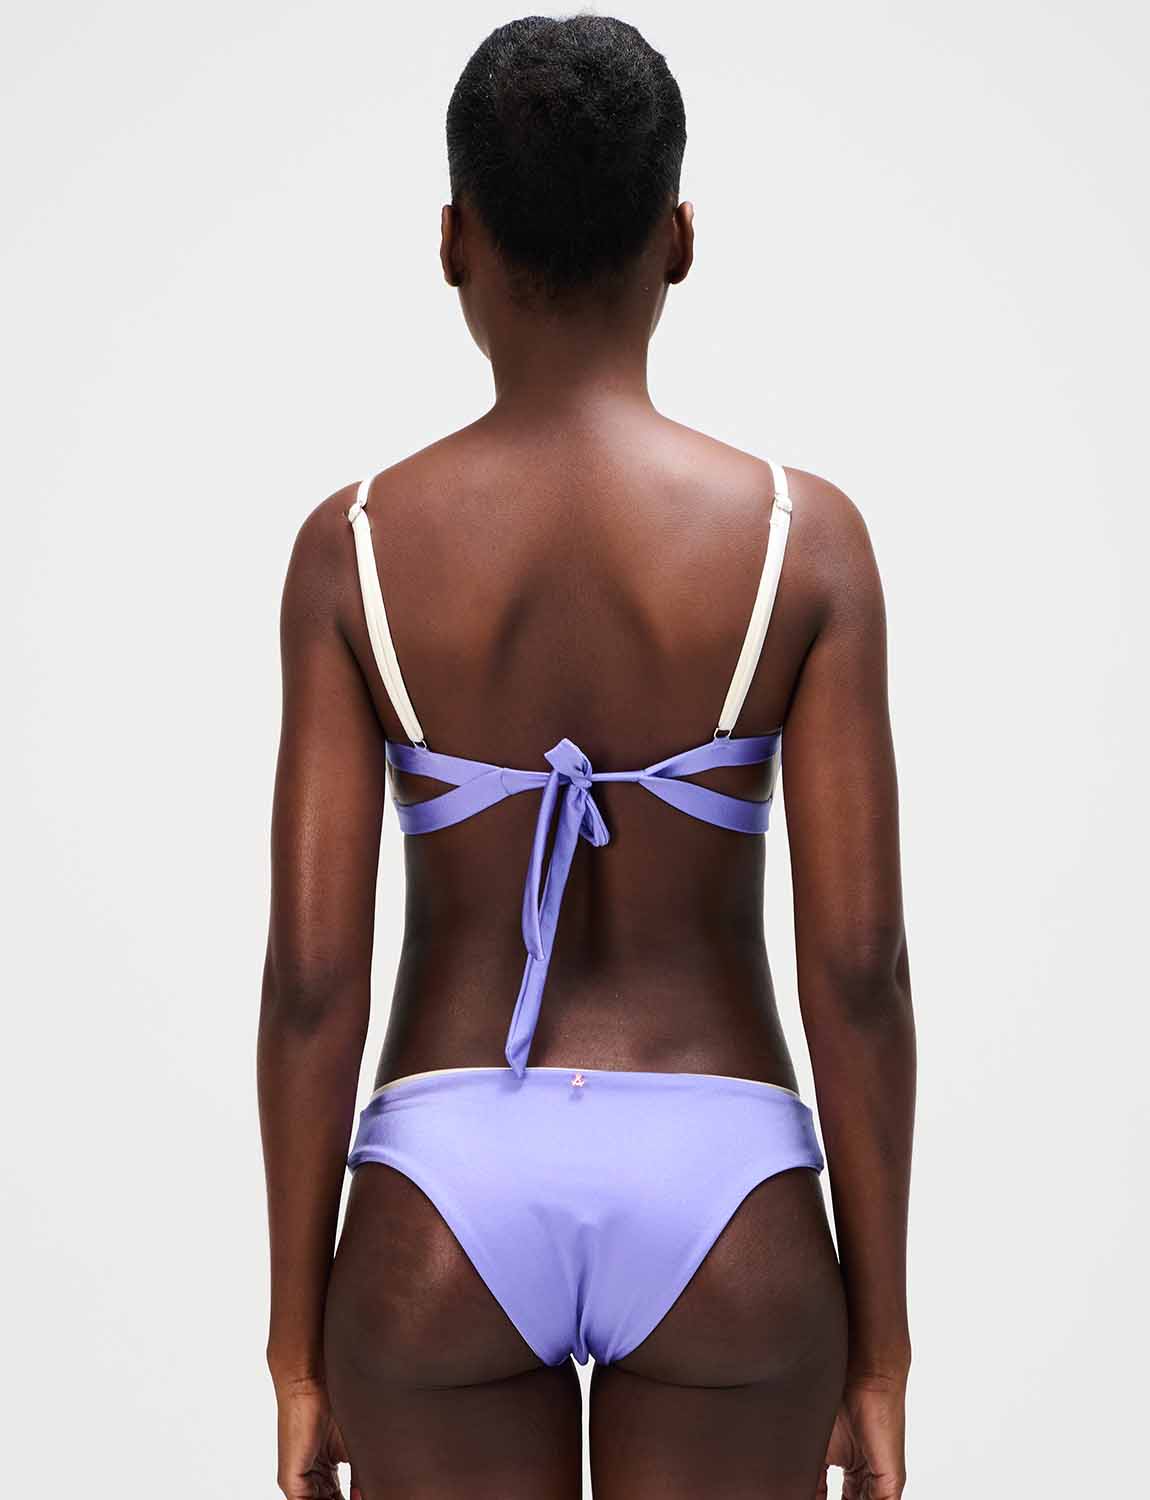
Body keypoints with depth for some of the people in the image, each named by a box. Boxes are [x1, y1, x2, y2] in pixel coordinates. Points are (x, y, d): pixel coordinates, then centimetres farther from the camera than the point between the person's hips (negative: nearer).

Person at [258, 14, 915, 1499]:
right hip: (717, 1211, 0)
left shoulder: (355, 545, -5)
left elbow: (311, 970, -6)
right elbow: (860, 965, -8)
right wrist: (882, 1344, 2)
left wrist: (298, 1341, 4)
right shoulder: (805, 535, -6)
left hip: (450, 1211, 1)